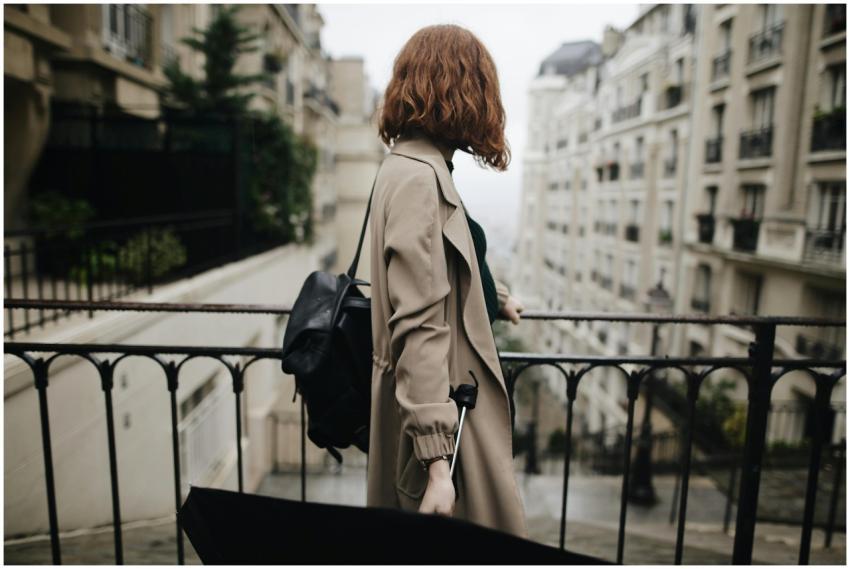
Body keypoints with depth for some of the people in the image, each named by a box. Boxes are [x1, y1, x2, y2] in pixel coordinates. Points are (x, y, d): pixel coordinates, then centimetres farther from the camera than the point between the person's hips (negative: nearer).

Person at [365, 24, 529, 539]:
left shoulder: (415, 168, 10)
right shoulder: (419, 179, -21)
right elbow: (420, 326, -27)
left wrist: (499, 298, 42)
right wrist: (436, 457, -25)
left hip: (456, 400, 10)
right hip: (445, 416, -10)